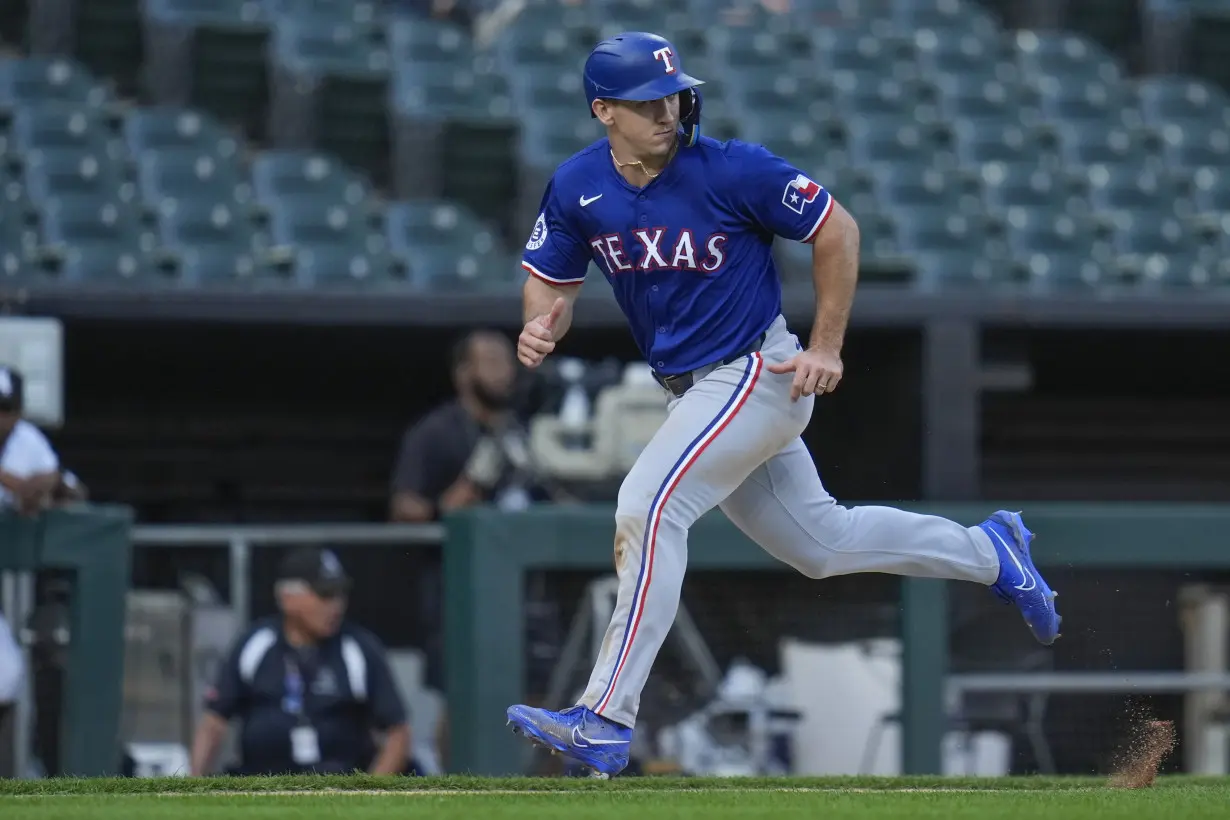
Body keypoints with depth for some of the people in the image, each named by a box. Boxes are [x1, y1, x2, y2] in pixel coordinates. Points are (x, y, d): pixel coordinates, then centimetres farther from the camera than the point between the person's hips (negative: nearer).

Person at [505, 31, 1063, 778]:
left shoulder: (732, 170, -19)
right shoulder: (578, 187, -4)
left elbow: (838, 231, -10)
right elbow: (552, 283, 6)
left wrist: (826, 348, -12)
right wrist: (541, 328, -18)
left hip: (758, 374, -7)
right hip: (693, 391, 7)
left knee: (648, 509, -22)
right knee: (821, 543, 16)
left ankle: (605, 723, -22)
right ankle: (989, 553, 38)